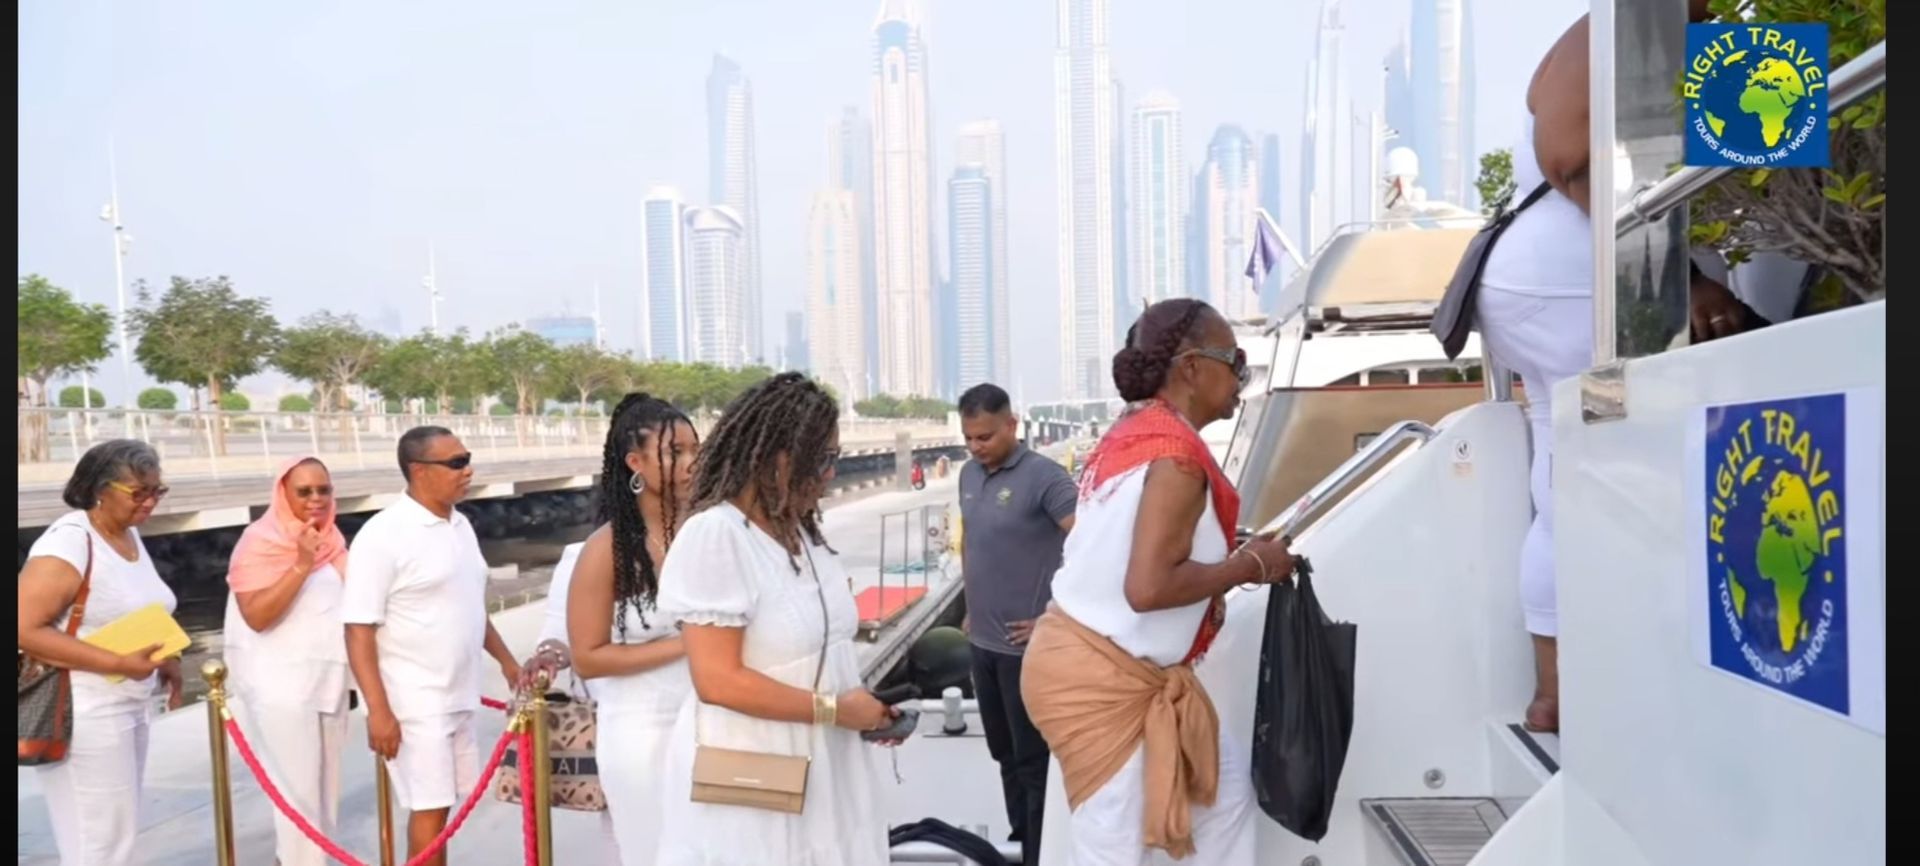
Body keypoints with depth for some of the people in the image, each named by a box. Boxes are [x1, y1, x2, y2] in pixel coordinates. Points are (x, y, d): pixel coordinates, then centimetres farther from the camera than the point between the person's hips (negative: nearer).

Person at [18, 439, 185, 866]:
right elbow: (25, 630, -24)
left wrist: (166, 659, 6)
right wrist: (118, 664, -26)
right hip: (84, 714, -8)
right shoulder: (69, 542, -18)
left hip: (129, 708, 9)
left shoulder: (131, 534, 8)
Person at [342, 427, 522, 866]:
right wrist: (378, 710, -21)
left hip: (458, 696, 7)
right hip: (414, 702, -7)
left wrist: (506, 661, 18)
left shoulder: (461, 525, 8)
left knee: (441, 804, 14)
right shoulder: (383, 534, -15)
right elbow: (359, 630, -17)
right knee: (430, 809, -2)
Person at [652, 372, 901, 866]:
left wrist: (861, 706, 1)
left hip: (821, 764, 8)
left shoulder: (803, 533, 10)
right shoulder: (714, 536, -17)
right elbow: (719, 680, -22)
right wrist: (835, 709, -16)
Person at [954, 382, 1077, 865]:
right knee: (1004, 753, 18)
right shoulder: (969, 475, 7)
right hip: (982, 642, 7)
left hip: (1026, 645, -7)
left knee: (1034, 759, 3)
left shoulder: (1043, 476, -15)